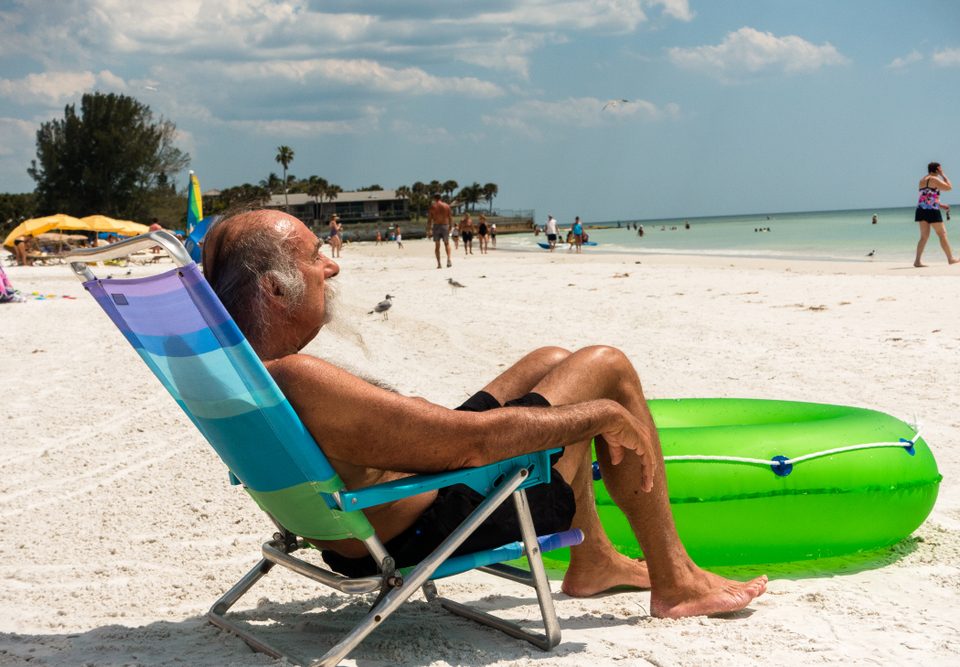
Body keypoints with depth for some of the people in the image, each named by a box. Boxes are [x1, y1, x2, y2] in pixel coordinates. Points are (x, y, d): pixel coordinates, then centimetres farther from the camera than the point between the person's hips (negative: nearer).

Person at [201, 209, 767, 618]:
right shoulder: (298, 380, -35)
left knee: (553, 362, 20)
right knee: (607, 367, -1)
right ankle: (676, 582, 11)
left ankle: (593, 561, 31)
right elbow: (471, 440, -33)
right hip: (433, 533, -10)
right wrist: (608, 415, -20)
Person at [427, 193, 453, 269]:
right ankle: (448, 259, -9)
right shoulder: (446, 205, 3)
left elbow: (429, 219, -4)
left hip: (436, 226, -1)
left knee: (437, 245, 7)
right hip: (445, 226, 1)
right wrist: (450, 227, 12)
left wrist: (429, 229, -1)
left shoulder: (432, 206, -1)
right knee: (447, 243, 13)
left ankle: (438, 263, 2)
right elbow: (450, 217, 2)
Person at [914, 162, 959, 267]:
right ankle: (951, 258, 10)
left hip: (921, 209, 8)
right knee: (942, 234, 3)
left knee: (924, 236, 7)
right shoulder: (934, 179, -9)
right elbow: (949, 187, -7)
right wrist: (943, 175, 0)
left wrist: (940, 205, 21)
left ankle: (917, 261, -2)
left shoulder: (923, 180, 17)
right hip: (932, 210, -8)